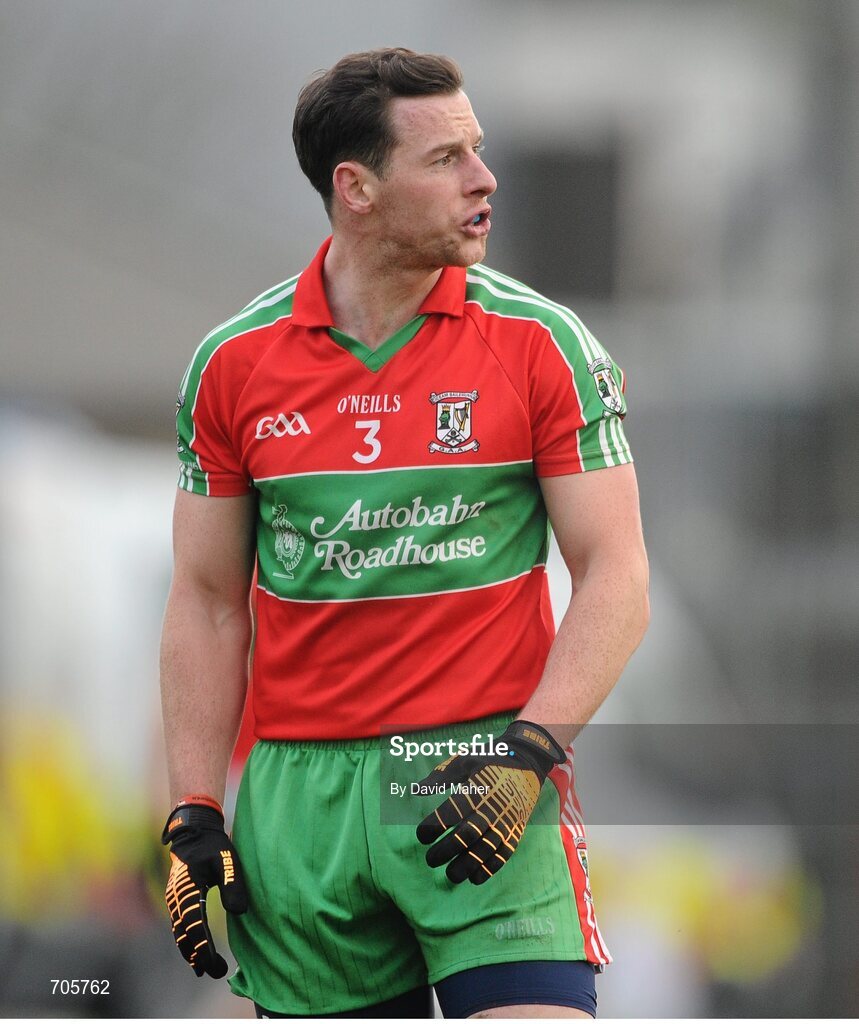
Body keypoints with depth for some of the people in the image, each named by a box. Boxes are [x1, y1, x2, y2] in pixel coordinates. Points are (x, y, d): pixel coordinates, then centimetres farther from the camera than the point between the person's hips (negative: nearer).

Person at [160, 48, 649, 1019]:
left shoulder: (540, 343, 0)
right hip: (299, 787, 2)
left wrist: (526, 751, -14)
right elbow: (208, 600, 11)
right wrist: (193, 816, 3)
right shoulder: (234, 363, 5)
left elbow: (615, 577, -1)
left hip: (486, 785, -2)